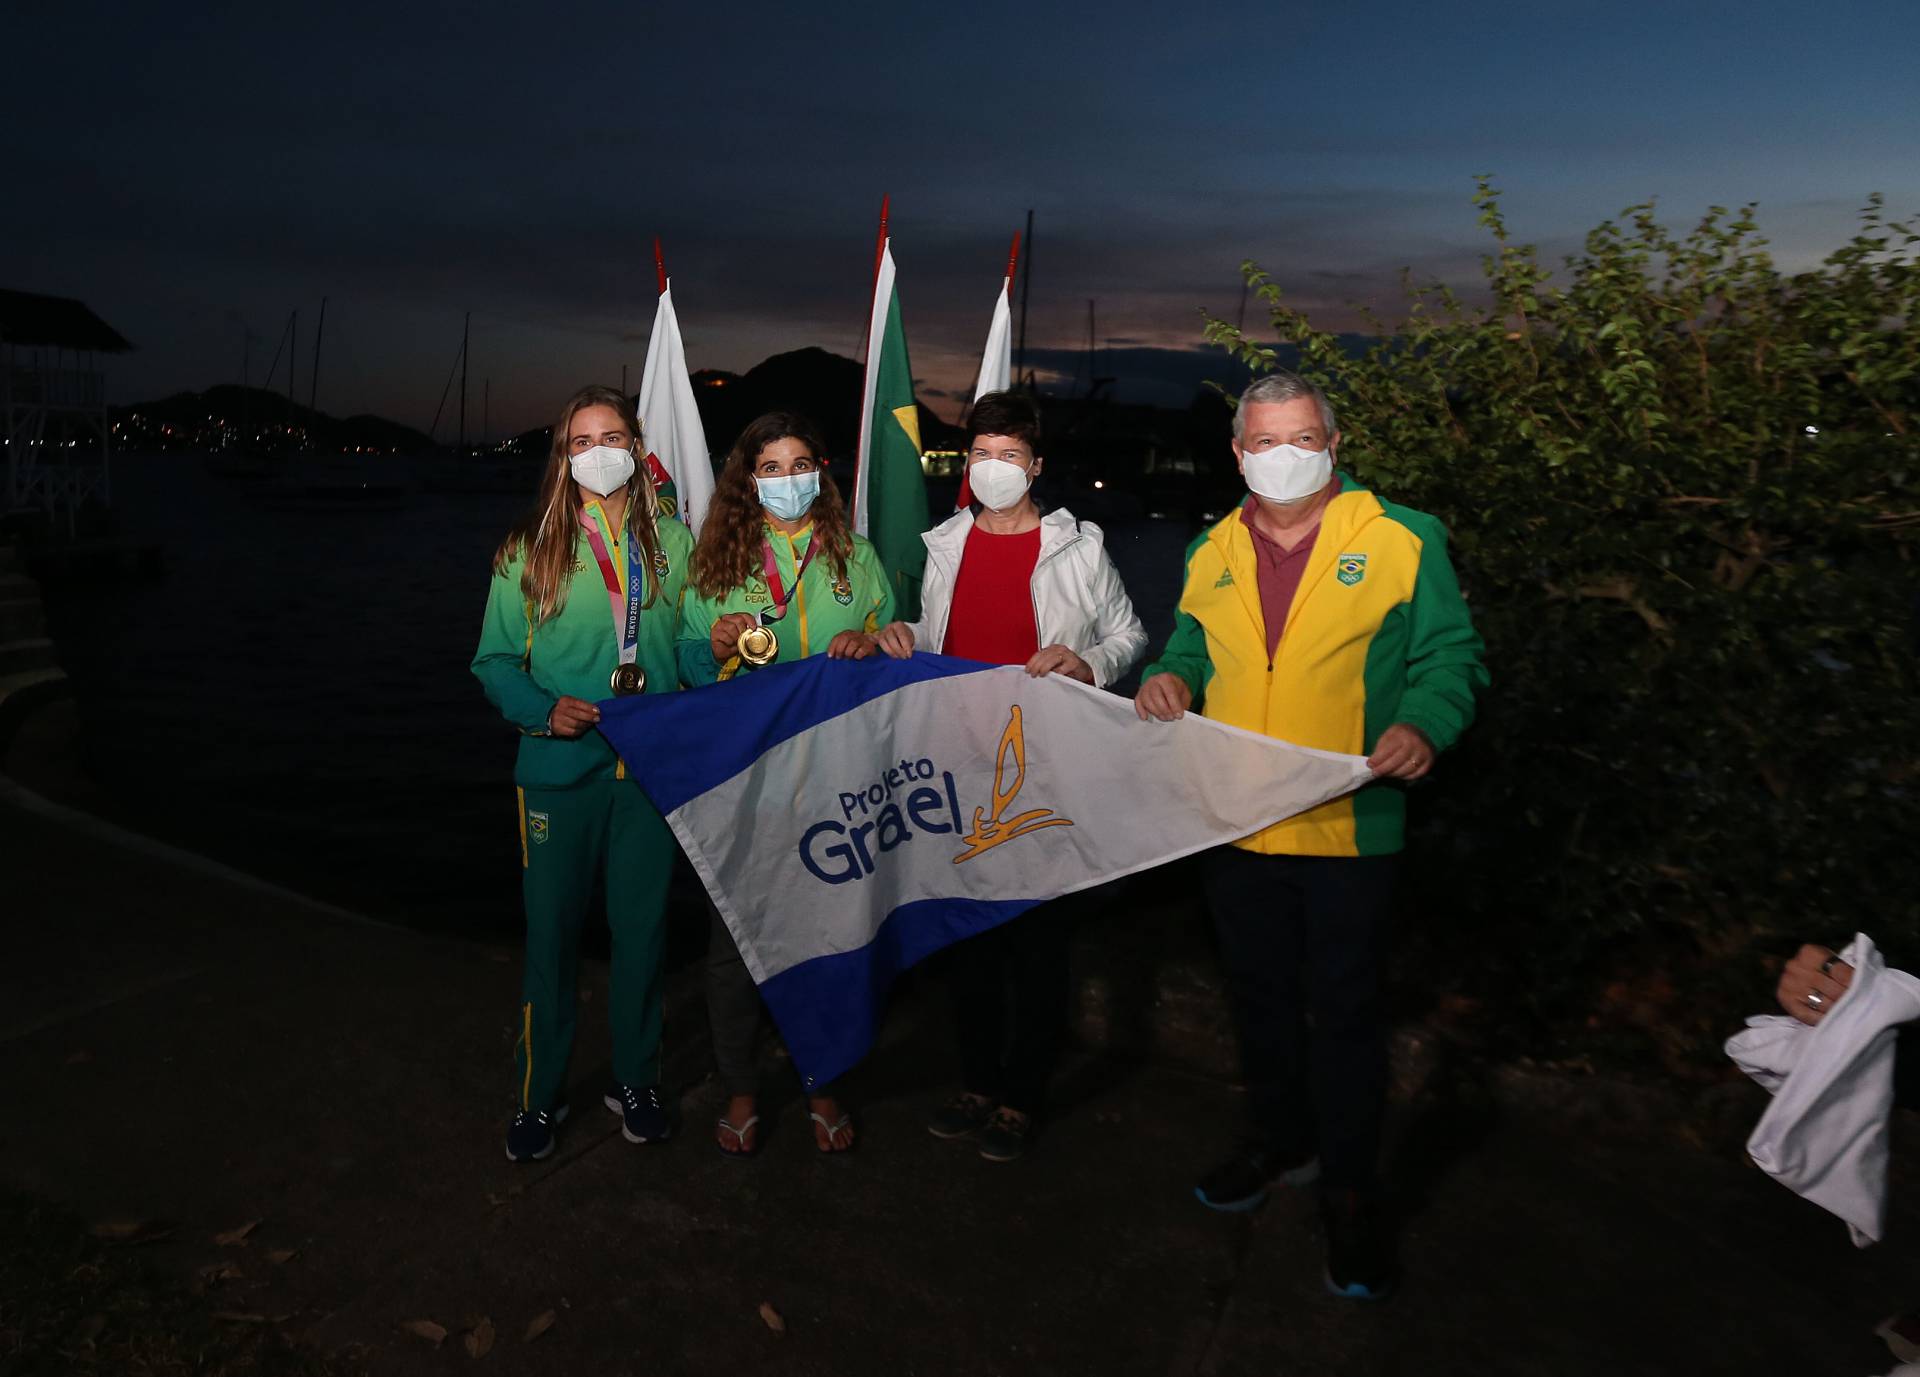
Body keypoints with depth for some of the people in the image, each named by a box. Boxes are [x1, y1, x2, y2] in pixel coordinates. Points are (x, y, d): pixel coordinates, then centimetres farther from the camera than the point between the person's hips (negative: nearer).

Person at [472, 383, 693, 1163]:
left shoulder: (673, 543, 5)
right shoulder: (529, 553, 1)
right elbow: (496, 661, 2)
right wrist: (544, 708, -16)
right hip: (559, 772, -1)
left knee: (642, 928, 11)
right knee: (552, 931, 8)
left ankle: (635, 1081, 30)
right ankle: (539, 1094, 27)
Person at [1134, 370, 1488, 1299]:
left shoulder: (1402, 541, -4)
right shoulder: (1212, 553, 8)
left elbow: (1451, 657, -4)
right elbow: (1190, 648, 17)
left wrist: (1425, 725, -24)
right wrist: (1170, 679, -6)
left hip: (1349, 828, -4)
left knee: (1344, 1012, 6)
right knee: (1260, 997, 20)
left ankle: (1349, 1192, 25)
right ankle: (1279, 1144, 42)